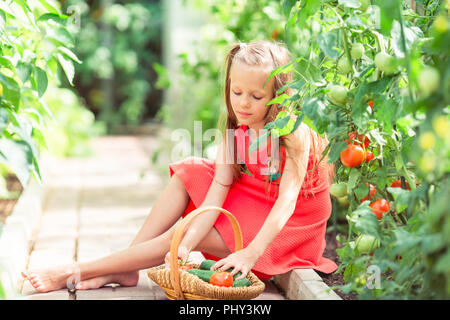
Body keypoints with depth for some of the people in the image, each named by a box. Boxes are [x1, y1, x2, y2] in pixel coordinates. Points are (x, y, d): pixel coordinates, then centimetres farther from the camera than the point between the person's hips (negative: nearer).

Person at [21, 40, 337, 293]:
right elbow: (218, 189, -14)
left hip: (285, 226, -7)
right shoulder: (235, 130, -5)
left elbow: (287, 201, -32)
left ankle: (77, 271, -12)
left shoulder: (295, 134, -24)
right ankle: (124, 269, -10)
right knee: (188, 176, -7)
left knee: (177, 234, -19)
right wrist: (186, 244, -28)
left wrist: (250, 253, -44)